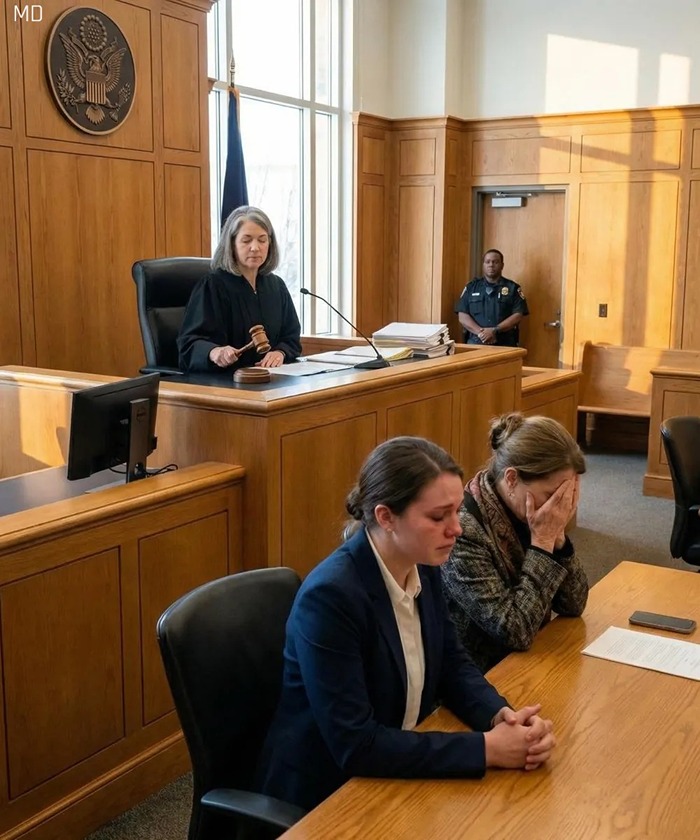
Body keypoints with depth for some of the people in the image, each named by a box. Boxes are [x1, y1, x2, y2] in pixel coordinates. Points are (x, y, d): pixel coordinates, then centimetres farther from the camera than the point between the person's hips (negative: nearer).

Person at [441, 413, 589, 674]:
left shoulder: (523, 515, -4)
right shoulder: (462, 531, -23)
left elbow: (573, 605, 0)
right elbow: (515, 632, -23)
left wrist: (556, 537, -13)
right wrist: (543, 543, -21)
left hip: (527, 662, 6)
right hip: (481, 678, -6)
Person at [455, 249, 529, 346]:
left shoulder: (513, 288, 11)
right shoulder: (471, 287, 15)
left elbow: (518, 315, 1)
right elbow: (462, 316, 7)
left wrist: (495, 331, -11)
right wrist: (480, 332, -9)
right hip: (475, 343, 1)